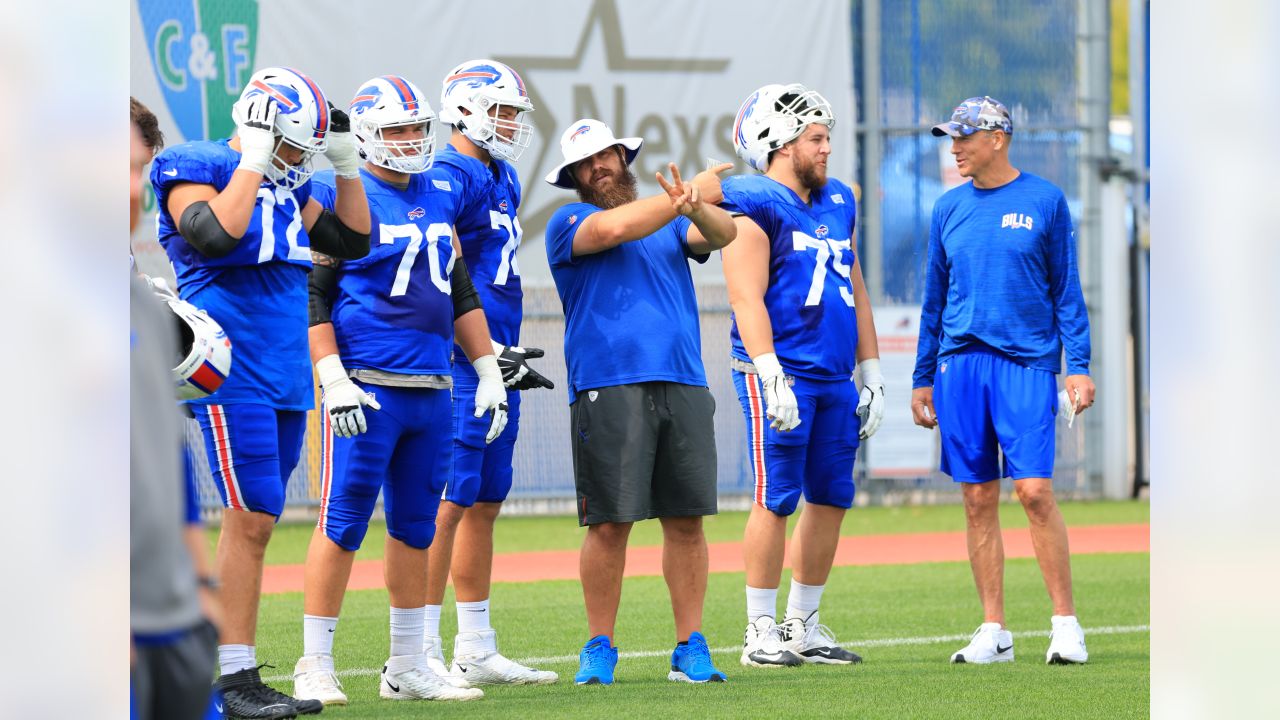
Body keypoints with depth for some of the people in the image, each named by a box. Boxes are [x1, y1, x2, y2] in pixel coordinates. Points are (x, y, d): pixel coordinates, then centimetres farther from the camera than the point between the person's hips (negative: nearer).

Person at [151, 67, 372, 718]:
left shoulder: (285, 184, 16)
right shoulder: (195, 169, -7)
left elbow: (351, 242, 23)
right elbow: (216, 236, -25)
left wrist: (345, 162, 14)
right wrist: (255, 163, -17)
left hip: (284, 374, 8)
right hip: (231, 369, -8)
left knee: (251, 520, 7)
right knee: (252, 518, -13)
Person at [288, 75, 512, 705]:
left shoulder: (441, 196, 15)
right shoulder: (340, 196, -4)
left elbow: (461, 293, 22)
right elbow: (312, 296, -7)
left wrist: (489, 373, 18)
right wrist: (333, 380, -15)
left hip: (432, 388, 7)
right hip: (368, 387, -6)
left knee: (415, 527, 10)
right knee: (343, 523, -6)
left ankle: (408, 669, 18)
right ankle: (314, 665, -1)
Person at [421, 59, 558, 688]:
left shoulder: (502, 179, 18)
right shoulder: (451, 177, -12)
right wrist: (486, 351, -19)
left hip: (496, 364, 10)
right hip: (461, 364, -10)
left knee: (485, 503, 12)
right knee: (449, 502, -10)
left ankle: (476, 651, 19)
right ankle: (419, 653, -9)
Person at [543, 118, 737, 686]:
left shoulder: (670, 222, 20)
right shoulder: (569, 223, 7)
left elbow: (721, 234, 1)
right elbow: (616, 227, -12)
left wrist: (695, 207, -22)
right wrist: (692, 194, -2)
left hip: (684, 385, 4)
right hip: (607, 388, -4)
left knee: (686, 519, 2)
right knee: (610, 522, -5)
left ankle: (690, 648, 7)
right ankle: (600, 648, 6)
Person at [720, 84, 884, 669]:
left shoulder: (836, 204, 17)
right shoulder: (755, 208, -7)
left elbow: (856, 294, 22)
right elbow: (747, 298, -13)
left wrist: (872, 375, 19)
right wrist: (771, 377, -21)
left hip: (835, 377, 8)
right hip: (780, 372, -8)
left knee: (831, 499, 8)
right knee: (776, 499, -6)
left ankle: (803, 625, 17)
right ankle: (761, 631, 0)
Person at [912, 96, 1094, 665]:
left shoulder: (1044, 201, 2)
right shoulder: (949, 208, 12)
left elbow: (1066, 290, 3)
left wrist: (1078, 366, -5)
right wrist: (922, 378, 14)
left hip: (1026, 362, -4)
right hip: (960, 363, 4)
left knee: (1034, 490, -11)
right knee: (978, 500, 3)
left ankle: (1066, 623, -2)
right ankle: (994, 632, 8)